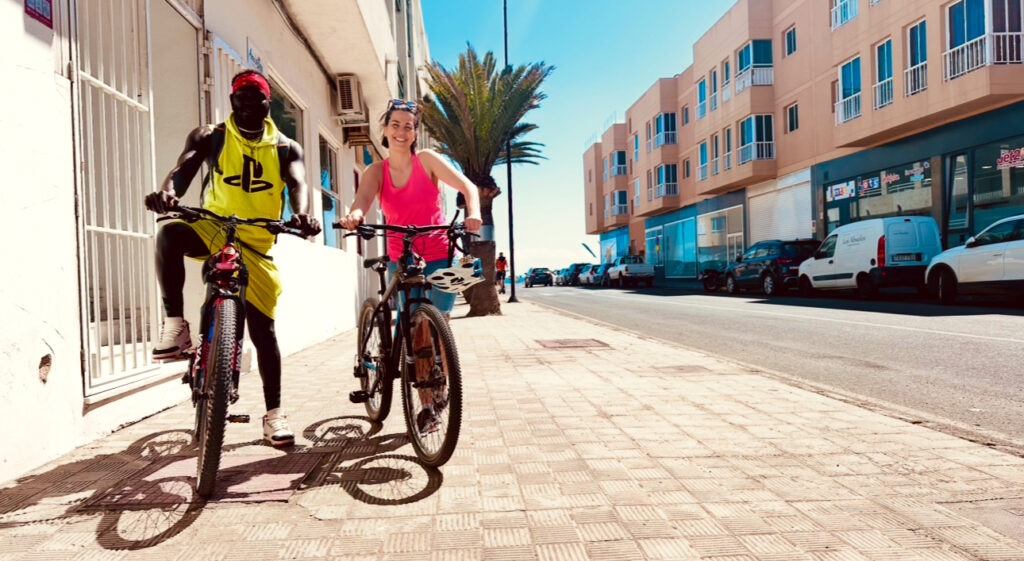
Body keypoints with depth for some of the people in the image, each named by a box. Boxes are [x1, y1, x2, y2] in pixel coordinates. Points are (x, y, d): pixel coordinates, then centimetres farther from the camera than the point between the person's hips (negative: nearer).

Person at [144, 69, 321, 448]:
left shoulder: (286, 148, 4)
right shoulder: (210, 137, 3)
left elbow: (298, 184, -15)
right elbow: (183, 169, -14)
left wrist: (302, 214, -39)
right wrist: (167, 192, -39)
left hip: (254, 244, 0)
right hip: (213, 229, 0)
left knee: (262, 328, -1)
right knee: (170, 234, -36)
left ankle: (274, 413, 9)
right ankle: (175, 326, -23)